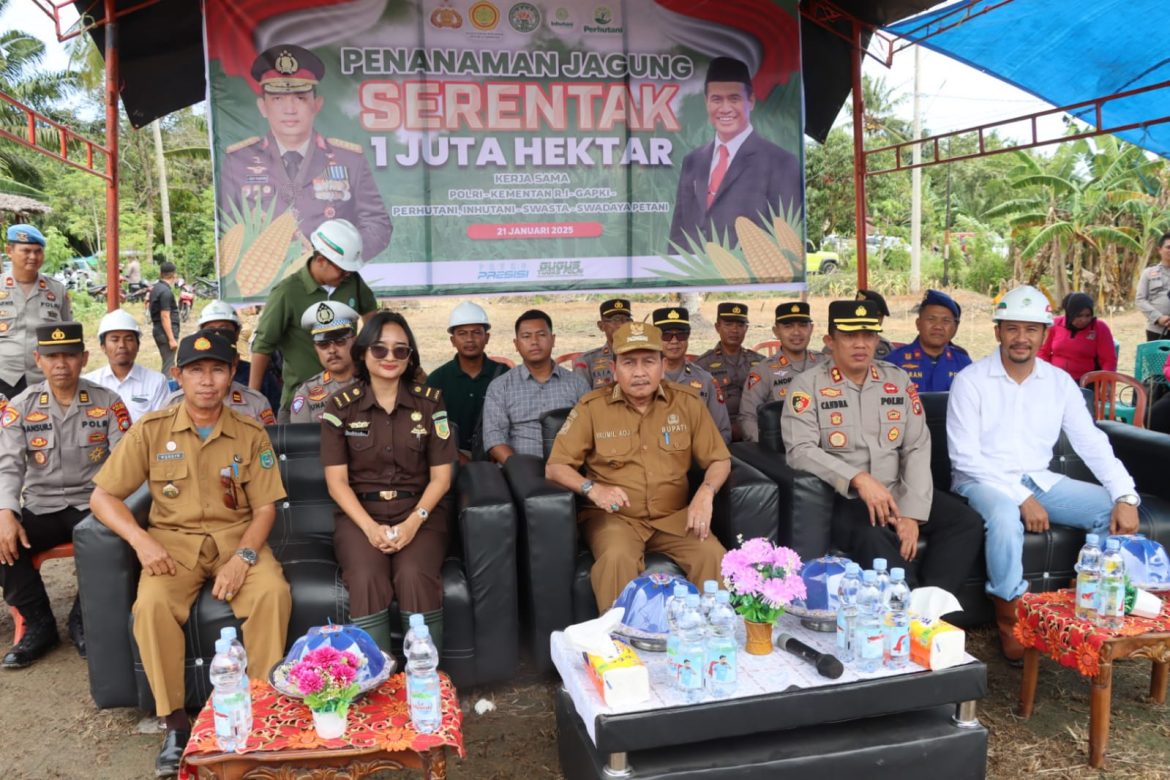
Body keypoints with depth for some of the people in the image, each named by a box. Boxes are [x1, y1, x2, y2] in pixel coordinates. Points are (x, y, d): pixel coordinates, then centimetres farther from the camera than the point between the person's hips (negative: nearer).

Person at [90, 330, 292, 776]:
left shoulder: (251, 435, 1)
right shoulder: (151, 430, 0)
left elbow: (265, 508, 0)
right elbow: (102, 496, 1)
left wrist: (243, 556, -18)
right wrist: (141, 541, -17)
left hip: (236, 537, 0)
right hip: (173, 540, 0)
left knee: (273, 594, -29)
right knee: (152, 604, -30)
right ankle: (175, 723, -14)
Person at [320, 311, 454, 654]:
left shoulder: (430, 401, 5)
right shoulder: (341, 405, 3)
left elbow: (441, 476, 3)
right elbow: (336, 480, 0)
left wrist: (412, 523, -13)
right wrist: (370, 527, -15)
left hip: (420, 512, 0)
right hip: (359, 513, 0)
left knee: (414, 575, -30)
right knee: (367, 579, -31)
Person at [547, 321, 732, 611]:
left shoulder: (687, 401, 4)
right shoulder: (592, 407, -2)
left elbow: (719, 460, 8)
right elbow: (555, 467, -2)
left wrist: (706, 492, -14)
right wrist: (592, 488, -22)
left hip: (674, 515, 2)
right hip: (615, 517, -2)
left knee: (713, 555, -25)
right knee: (617, 558, -34)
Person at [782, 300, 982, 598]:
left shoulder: (898, 381, 11)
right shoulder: (807, 386, -2)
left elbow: (917, 448, 4)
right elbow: (800, 450, -14)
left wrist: (912, 513, -8)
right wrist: (858, 479, -26)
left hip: (897, 493, 5)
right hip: (841, 498, -5)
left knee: (965, 520, -13)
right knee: (872, 536, -34)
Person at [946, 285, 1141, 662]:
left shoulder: (1059, 382, 5)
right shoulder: (971, 380, -9)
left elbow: (1092, 443, 2)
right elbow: (965, 457, -14)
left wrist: (1126, 496, -14)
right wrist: (1021, 498, -21)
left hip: (1040, 479, 5)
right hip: (983, 480, -5)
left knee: (1115, 510, -14)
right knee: (1005, 517, -36)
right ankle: (1010, 622, -16)